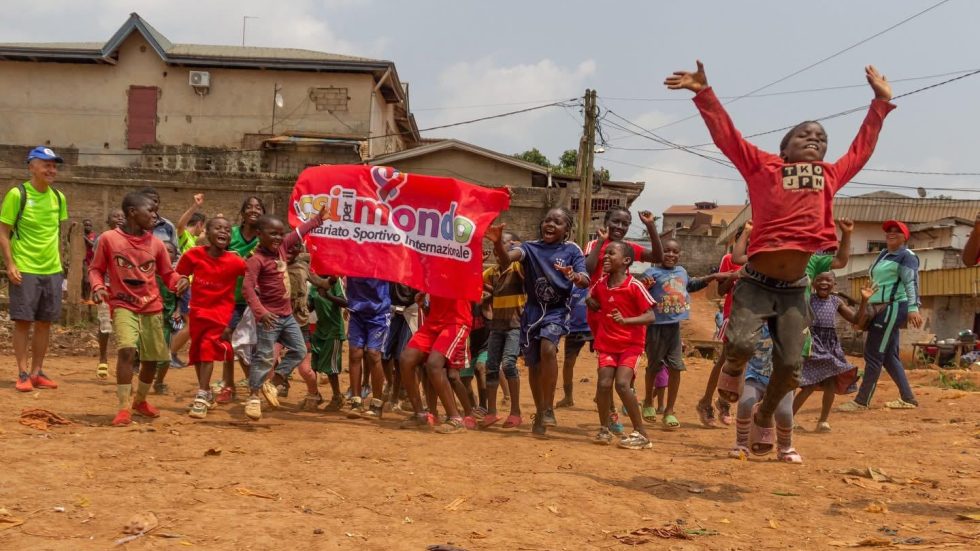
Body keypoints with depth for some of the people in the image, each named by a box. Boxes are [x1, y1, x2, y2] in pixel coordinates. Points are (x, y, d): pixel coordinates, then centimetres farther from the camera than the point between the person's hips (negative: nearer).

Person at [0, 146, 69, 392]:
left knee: (45, 322, 8)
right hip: (25, 270, -5)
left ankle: (37, 372, 18)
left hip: (52, 270, 5)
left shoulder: (58, 197, 8)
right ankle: (23, 374, 5)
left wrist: (59, 261, 12)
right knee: (23, 321, -3)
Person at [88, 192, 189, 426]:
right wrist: (98, 287, -16)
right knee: (126, 350, -24)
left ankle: (140, 401, 37)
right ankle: (124, 408, -13)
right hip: (123, 305, -4)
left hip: (152, 307, 4)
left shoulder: (156, 243, 2)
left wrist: (180, 280, -13)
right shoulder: (109, 239, -6)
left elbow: (167, 273, 9)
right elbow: (96, 269, 3)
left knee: (152, 358, 10)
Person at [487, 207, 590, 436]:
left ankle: (548, 408, -17)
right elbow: (507, 257, -17)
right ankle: (540, 413, 29)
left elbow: (586, 280, -13)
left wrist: (575, 277, -36)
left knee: (548, 348, -29)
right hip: (532, 310, 3)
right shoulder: (530, 247, 1)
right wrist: (498, 243, -39)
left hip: (557, 310, -3)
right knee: (534, 364, 9)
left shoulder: (572, 251, -2)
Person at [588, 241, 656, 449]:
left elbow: (650, 316, -16)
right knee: (603, 384, -9)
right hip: (607, 343, 5)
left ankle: (641, 433, -7)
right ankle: (604, 430, 10)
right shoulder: (600, 284, 3)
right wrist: (589, 300, 3)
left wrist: (625, 320, -28)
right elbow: (594, 303, 25)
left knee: (622, 383, -19)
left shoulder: (635, 286, -13)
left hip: (630, 344, -4)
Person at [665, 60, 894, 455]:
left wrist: (881, 102, 35)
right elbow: (726, 135, 1)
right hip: (757, 281, -4)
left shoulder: (830, 176, 17)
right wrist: (704, 94, -7)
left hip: (795, 288, 4)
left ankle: (765, 416, 30)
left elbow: (862, 147, 29)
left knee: (790, 366, 2)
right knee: (741, 343, -22)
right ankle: (732, 369, 16)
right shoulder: (763, 166, 6)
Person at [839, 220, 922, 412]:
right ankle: (908, 399, 17)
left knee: (874, 354, -9)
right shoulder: (883, 254, 20)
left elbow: (911, 282, -19)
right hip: (880, 308, 10)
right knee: (889, 356, 11)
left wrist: (913, 308, -32)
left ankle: (861, 401, -6)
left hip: (893, 308, -10)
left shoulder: (906, 256, -7)